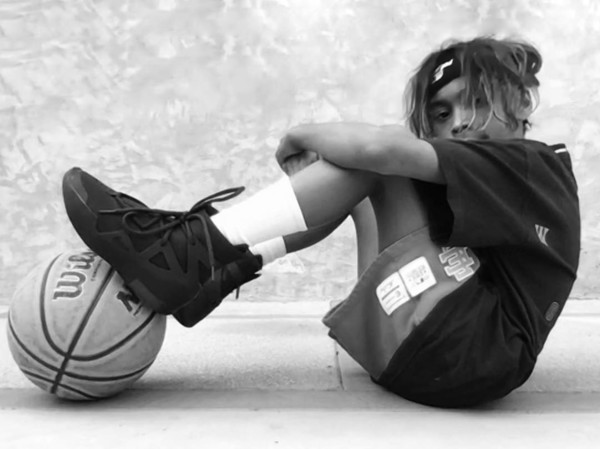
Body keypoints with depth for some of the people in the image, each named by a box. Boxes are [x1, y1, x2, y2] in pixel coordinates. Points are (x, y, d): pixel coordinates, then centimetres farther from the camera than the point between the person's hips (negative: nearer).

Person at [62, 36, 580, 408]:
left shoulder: (537, 165, -3)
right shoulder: (484, 178, 25)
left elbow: (378, 147, -18)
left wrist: (301, 137, -3)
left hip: (472, 354, -8)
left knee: (377, 154, -13)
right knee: (365, 170, 6)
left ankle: (194, 251, -20)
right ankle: (208, 269, -7)